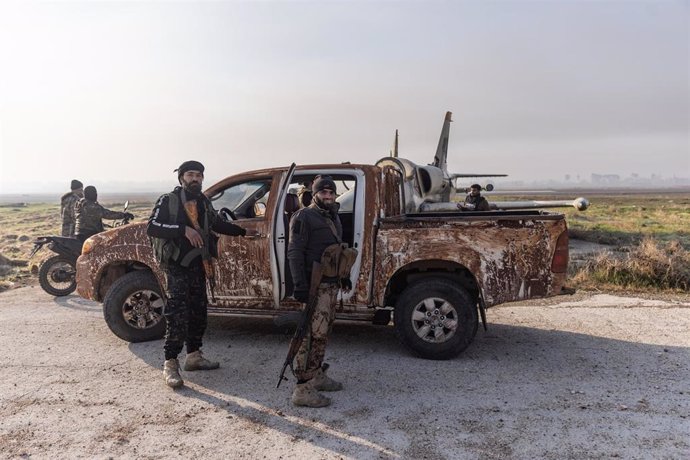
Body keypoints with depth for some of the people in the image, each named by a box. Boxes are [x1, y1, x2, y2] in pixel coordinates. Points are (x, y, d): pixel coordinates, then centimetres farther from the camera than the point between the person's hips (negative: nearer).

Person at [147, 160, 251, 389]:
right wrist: (184, 229, -26)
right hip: (176, 265, -6)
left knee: (198, 312, 13)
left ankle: (193, 356, 27)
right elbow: (152, 227, -17)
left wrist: (243, 231, 26)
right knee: (177, 315, -11)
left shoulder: (204, 202, 12)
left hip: (198, 265, 7)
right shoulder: (168, 200, -6)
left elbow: (218, 224, 27)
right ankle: (170, 365, -3)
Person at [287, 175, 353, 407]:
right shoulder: (304, 217, -9)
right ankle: (303, 389, -8)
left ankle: (317, 376, 27)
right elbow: (294, 253, -16)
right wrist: (300, 285, -23)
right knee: (314, 334, -11)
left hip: (332, 284, 9)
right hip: (315, 285, -9)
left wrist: (344, 276, 24)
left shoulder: (333, 217, 17)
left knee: (323, 332, 15)